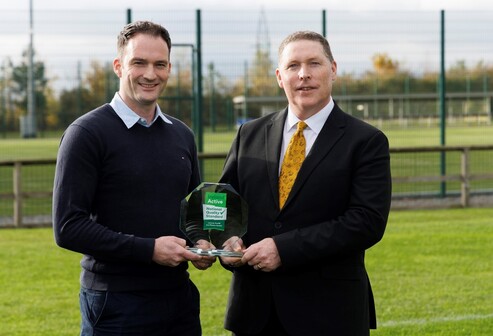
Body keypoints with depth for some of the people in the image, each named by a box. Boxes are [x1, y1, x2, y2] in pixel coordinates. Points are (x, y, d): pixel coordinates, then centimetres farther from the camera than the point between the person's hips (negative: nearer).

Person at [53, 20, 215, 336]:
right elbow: (68, 227, -14)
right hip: (116, 303, -5)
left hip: (179, 295, 6)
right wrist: (149, 250, -18)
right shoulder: (86, 133, -8)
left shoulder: (182, 135, 11)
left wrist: (202, 244, 0)